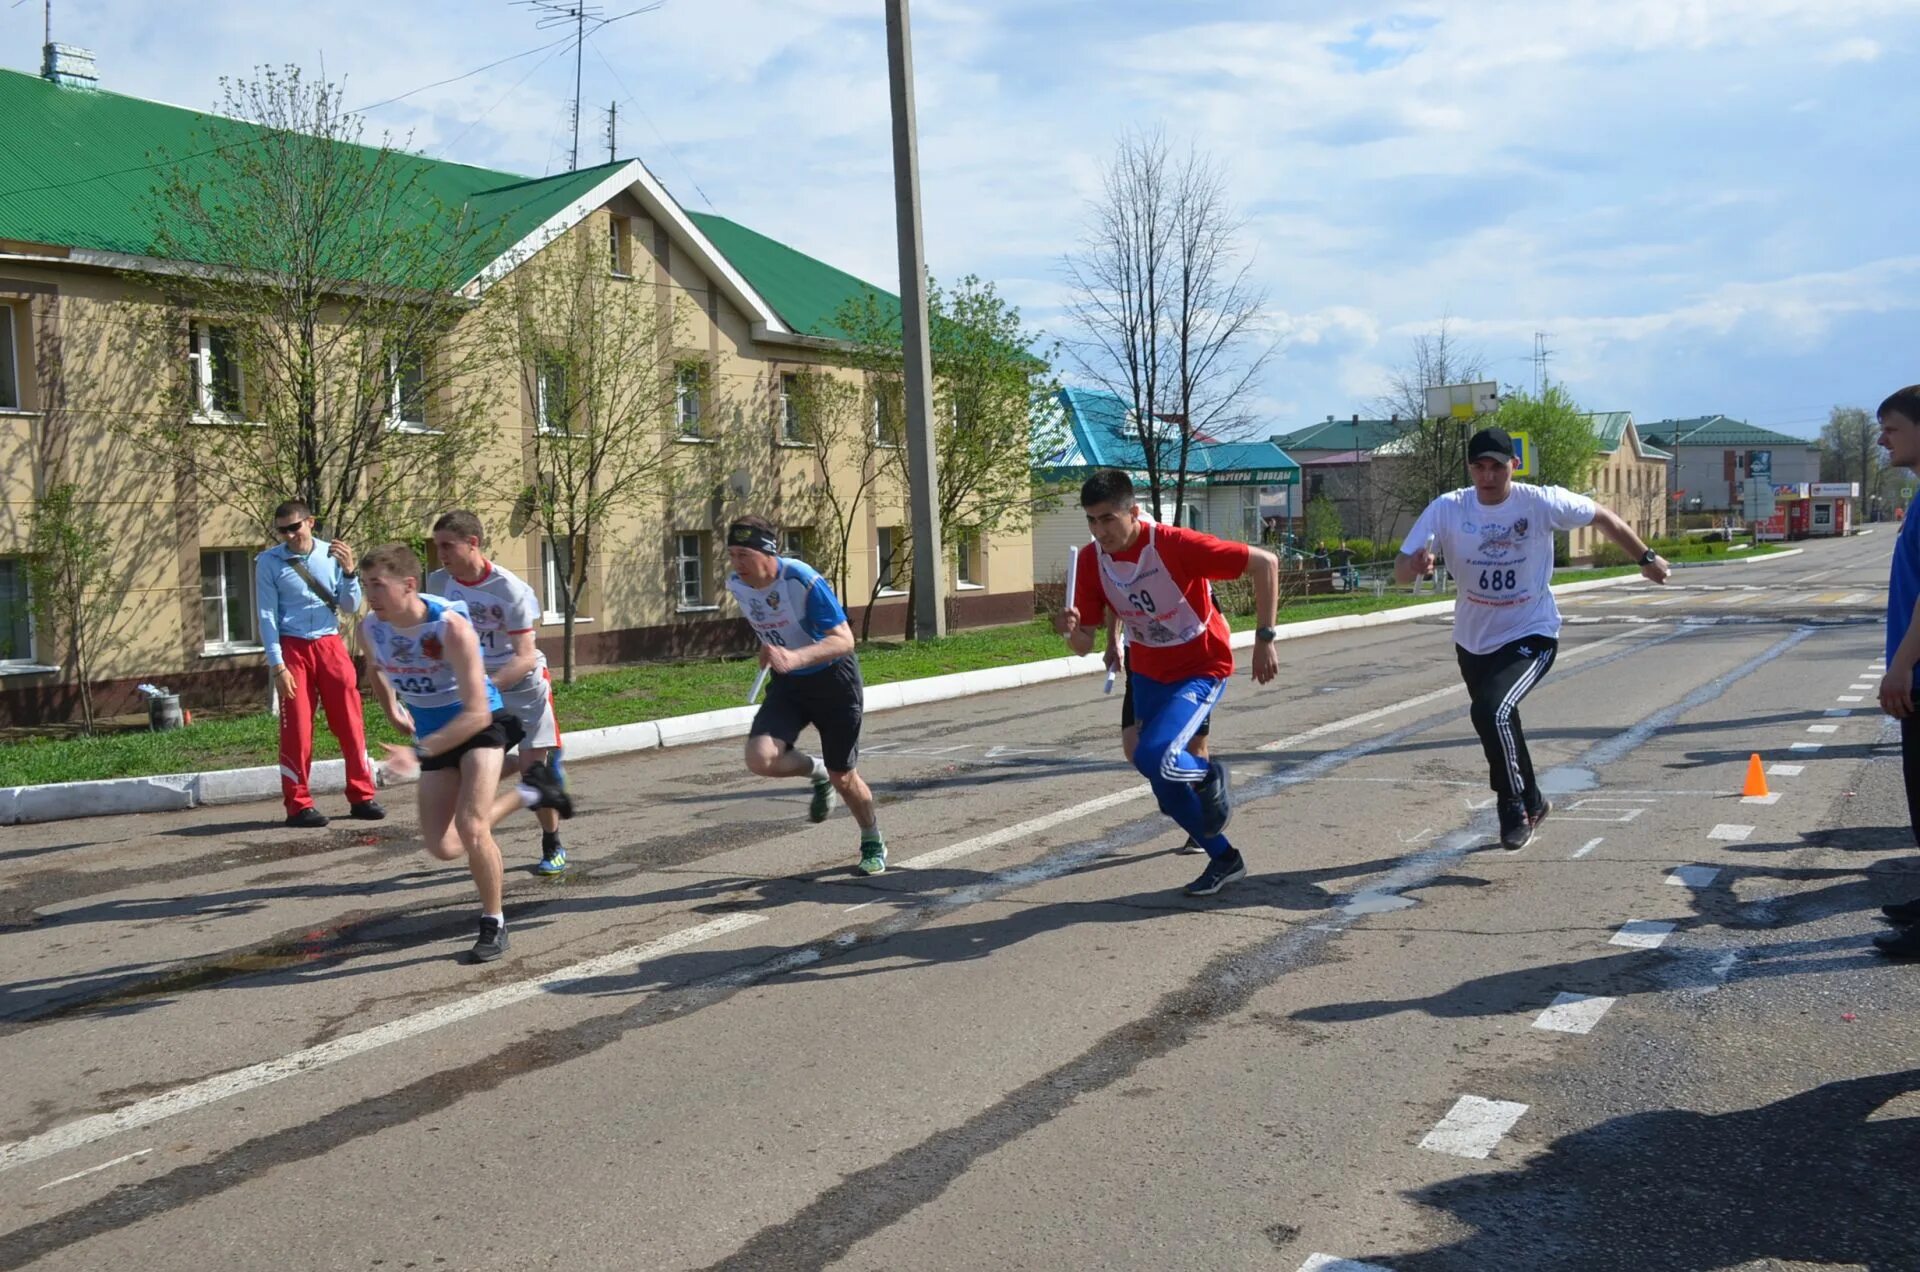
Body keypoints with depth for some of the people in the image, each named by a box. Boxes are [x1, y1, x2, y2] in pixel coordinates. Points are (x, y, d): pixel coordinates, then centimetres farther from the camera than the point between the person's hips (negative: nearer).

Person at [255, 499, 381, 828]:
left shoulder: (331, 555, 4)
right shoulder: (269, 562, -1)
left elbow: (350, 608, 7)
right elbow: (267, 615, -2)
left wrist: (349, 571, -10)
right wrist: (277, 665, -8)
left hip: (330, 645, 2)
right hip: (292, 649, -2)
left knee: (351, 723, 2)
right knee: (296, 729, -1)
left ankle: (361, 796, 11)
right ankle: (298, 804, 7)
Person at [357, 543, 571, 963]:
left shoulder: (450, 627, -30)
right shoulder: (371, 631, -12)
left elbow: (477, 713, -32)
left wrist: (419, 752, -38)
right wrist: (392, 710, 13)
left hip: (481, 724, -6)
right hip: (435, 734, 6)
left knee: (470, 827, -20)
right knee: (444, 847, 1)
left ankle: (494, 922, 3)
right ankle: (528, 793, 23)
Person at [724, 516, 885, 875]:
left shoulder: (802, 581, -28)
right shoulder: (736, 584, -9)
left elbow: (844, 640, -34)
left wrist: (795, 657, -48)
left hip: (832, 680, -4)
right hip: (786, 684, 5)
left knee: (843, 778, 4)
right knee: (760, 758, -21)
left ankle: (873, 845, 32)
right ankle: (817, 772, 12)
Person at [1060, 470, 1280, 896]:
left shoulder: (1175, 545, -28)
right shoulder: (1091, 561, -12)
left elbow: (1264, 563, -23)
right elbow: (1084, 645, -6)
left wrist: (1264, 639, -22)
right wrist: (1073, 630, -31)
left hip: (1201, 668, -6)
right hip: (1148, 673, 6)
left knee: (1154, 757, -28)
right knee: (1167, 789, 9)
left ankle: (1208, 776, 5)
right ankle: (1224, 860, 32)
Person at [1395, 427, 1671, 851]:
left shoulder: (1542, 502, -18)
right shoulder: (1447, 509, -14)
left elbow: (1602, 517, -1)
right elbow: (1400, 568, -18)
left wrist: (1646, 557, 8)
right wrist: (1413, 565, -41)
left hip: (1531, 636, -4)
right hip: (1472, 641, 4)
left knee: (1491, 709, -27)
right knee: (1496, 720, 20)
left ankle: (1514, 809, -6)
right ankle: (1532, 802, 47)